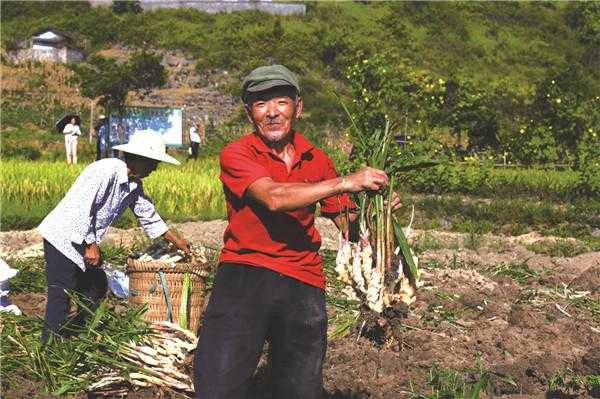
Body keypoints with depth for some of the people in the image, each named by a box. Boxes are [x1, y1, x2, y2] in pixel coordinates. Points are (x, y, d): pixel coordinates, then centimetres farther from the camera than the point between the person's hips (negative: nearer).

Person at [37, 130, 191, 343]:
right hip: (63, 236, -10)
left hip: (85, 240, 10)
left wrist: (177, 241, 20)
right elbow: (81, 209, -27)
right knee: (61, 294, -11)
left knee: (96, 286, 14)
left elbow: (148, 216, 17)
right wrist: (91, 245, -22)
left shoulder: (135, 185, 5)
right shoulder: (106, 171, -24)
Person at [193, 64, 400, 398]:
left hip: (304, 283, 4)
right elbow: (274, 198, -21)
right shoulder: (236, 155, -3)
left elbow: (347, 222, 13)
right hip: (245, 274, -4)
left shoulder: (317, 160, 10)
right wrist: (344, 182, -24)